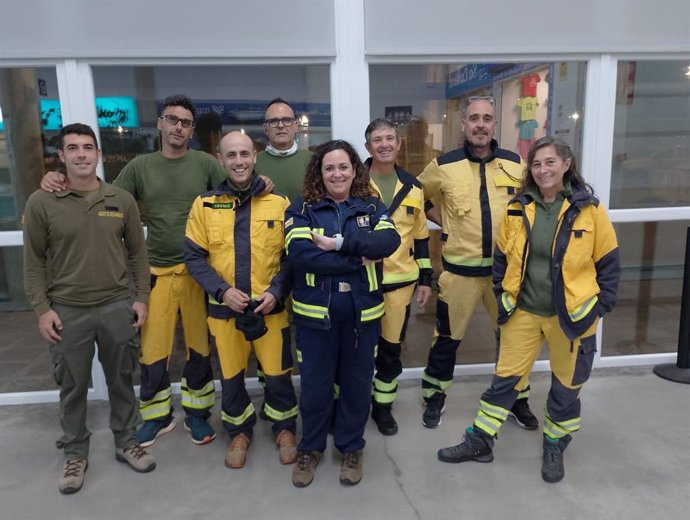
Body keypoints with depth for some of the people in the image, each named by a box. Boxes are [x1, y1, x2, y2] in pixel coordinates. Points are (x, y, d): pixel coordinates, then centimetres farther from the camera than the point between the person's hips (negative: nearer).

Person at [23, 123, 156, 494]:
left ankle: (126, 443, 33)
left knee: (121, 380, 14)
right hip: (67, 312, -1)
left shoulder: (122, 200, 1)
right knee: (72, 387, 11)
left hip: (116, 307, 2)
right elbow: (34, 262, -1)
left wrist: (141, 298, 2)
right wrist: (42, 309, -5)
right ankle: (75, 454, 31)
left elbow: (137, 253, 6)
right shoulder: (41, 203, -5)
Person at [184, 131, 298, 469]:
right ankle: (240, 432, 38)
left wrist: (277, 291, -12)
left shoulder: (279, 203, -2)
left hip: (270, 307, -1)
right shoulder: (204, 204, -1)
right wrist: (222, 290, -12)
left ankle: (285, 429, 34)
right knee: (230, 377, 15)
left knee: (277, 374, 8)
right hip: (224, 309, 1)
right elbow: (193, 256, 0)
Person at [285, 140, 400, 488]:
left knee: (357, 382, 14)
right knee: (315, 384, 11)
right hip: (315, 311, -1)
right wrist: (357, 259, -18)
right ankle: (310, 448, 34)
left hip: (362, 312, 2)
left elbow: (389, 241, -15)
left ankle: (351, 448, 36)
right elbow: (299, 254, -18)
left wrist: (339, 243, -23)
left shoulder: (372, 207, 5)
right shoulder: (302, 209, -1)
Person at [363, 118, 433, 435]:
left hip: (400, 281, 3)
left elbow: (420, 236, 11)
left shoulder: (412, 187, 6)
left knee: (391, 348, 13)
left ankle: (383, 406, 32)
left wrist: (426, 279, 10)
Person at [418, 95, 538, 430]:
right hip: (460, 269, -2)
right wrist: (443, 222, 2)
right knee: (448, 337, 9)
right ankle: (435, 397, 30)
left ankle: (517, 399, 35)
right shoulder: (443, 166, -4)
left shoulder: (517, 164, 2)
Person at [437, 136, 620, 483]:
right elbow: (502, 257, 7)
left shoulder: (590, 209, -9)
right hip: (523, 311, 2)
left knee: (566, 384, 15)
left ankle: (555, 447, 37)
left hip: (572, 314, -1)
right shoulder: (517, 209, -2)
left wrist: (601, 306, -4)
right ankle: (479, 441, 25)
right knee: (505, 377, 10)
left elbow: (608, 262, -2)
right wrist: (501, 297, 4)